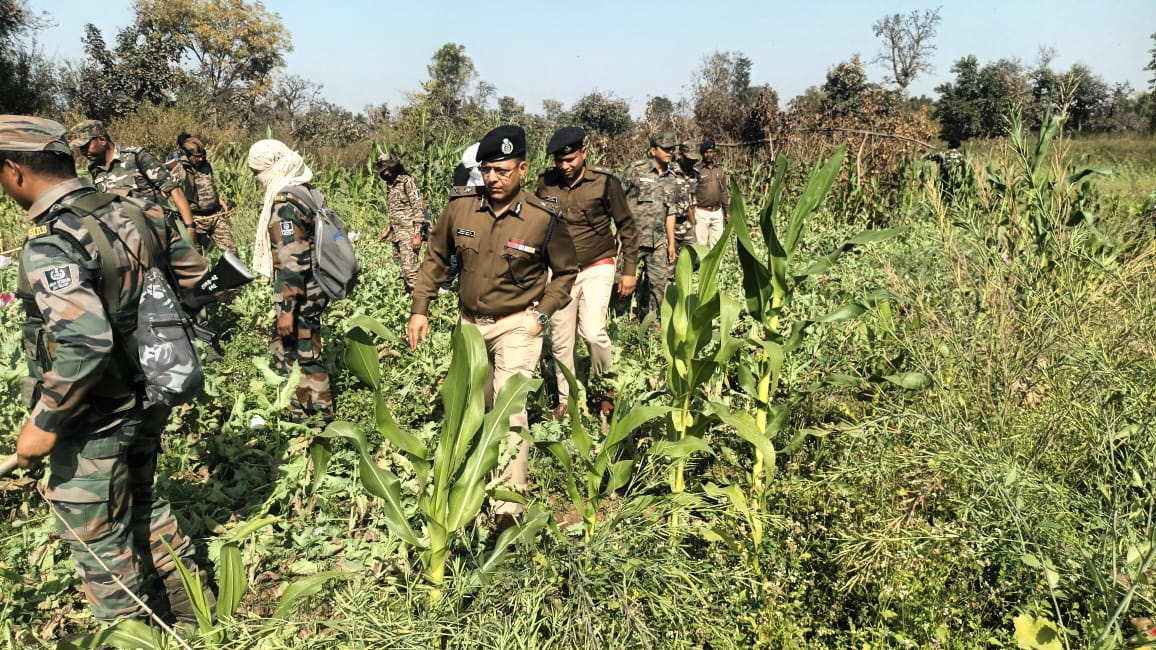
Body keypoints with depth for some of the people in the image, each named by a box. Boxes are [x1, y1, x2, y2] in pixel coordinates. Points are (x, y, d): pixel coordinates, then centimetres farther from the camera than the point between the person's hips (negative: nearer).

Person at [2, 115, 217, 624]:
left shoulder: (49, 244, -25)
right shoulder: (135, 209, -3)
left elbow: (84, 344, -34)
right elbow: (195, 277, 8)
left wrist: (43, 423, -22)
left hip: (95, 419, -8)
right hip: (149, 399, 8)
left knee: (97, 535, 13)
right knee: (141, 501, 27)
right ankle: (192, 605, 41)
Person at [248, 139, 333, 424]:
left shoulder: (284, 201, -20)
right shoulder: (305, 190, 9)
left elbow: (292, 260, -25)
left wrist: (287, 308, -23)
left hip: (300, 295, -10)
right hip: (313, 288, 10)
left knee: (304, 359, 0)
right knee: (284, 348, 21)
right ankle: (301, 415, 32)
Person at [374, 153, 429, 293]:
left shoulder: (408, 181, -7)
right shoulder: (391, 185, 18)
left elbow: (419, 208, -13)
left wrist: (417, 234, -19)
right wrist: (387, 231, 24)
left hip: (409, 233, -8)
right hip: (397, 234, 8)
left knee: (409, 268, -14)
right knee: (401, 268, 8)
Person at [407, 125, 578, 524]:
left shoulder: (543, 220, -15)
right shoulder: (460, 210, -8)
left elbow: (565, 271, 1)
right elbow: (435, 259, 6)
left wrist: (542, 314, -8)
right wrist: (420, 308, 2)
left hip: (517, 325, -4)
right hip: (471, 321, 4)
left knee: (509, 404, -15)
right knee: (482, 401, 21)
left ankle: (510, 502, -8)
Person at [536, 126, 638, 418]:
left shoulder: (605, 182, -10)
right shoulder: (546, 183, -3)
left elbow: (626, 227, -1)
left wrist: (629, 270, -1)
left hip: (596, 268, -3)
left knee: (593, 331, -17)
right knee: (561, 339, 6)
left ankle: (605, 388, 9)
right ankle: (565, 400, 23)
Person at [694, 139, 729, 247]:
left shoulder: (720, 170, 10)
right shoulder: (697, 170, -5)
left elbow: (724, 191, 16)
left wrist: (727, 211, 14)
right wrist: (691, 214, -11)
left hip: (717, 212, 5)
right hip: (702, 213, -5)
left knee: (716, 244, 10)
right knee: (701, 245, -2)